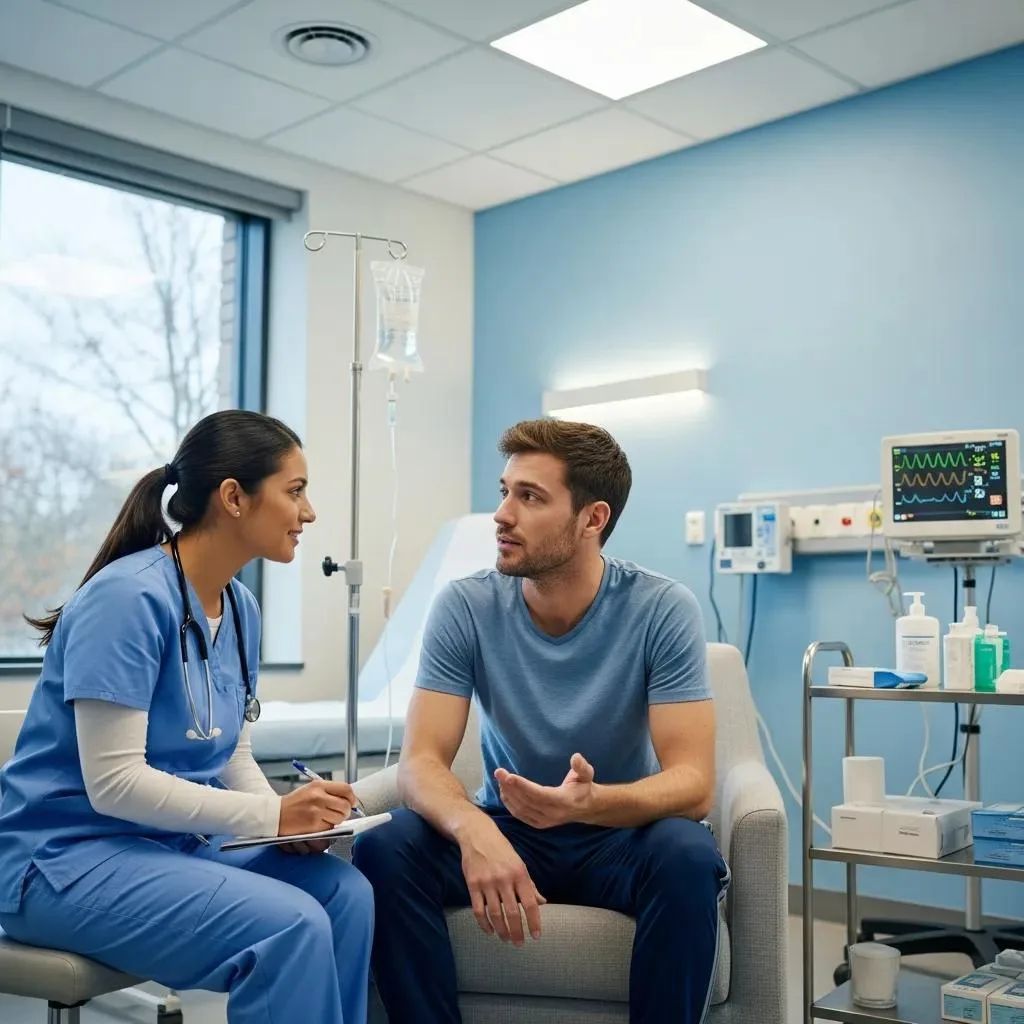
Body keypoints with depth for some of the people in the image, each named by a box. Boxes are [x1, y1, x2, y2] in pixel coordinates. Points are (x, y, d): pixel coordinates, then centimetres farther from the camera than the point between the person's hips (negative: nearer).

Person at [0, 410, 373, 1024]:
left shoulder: (240, 607, 5)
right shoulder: (129, 596, -20)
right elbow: (113, 780, -24)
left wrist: (293, 818, -8)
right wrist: (272, 816, -24)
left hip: (176, 842, 8)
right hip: (66, 856, -8)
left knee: (346, 893, -13)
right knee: (291, 926, -26)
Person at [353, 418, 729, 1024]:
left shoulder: (663, 609, -16)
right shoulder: (465, 607, -11)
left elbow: (693, 783, -21)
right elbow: (421, 761, -17)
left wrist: (590, 802, -42)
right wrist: (474, 830, -40)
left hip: (620, 833, -1)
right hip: (505, 829, 2)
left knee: (688, 857, -34)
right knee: (383, 849, -25)